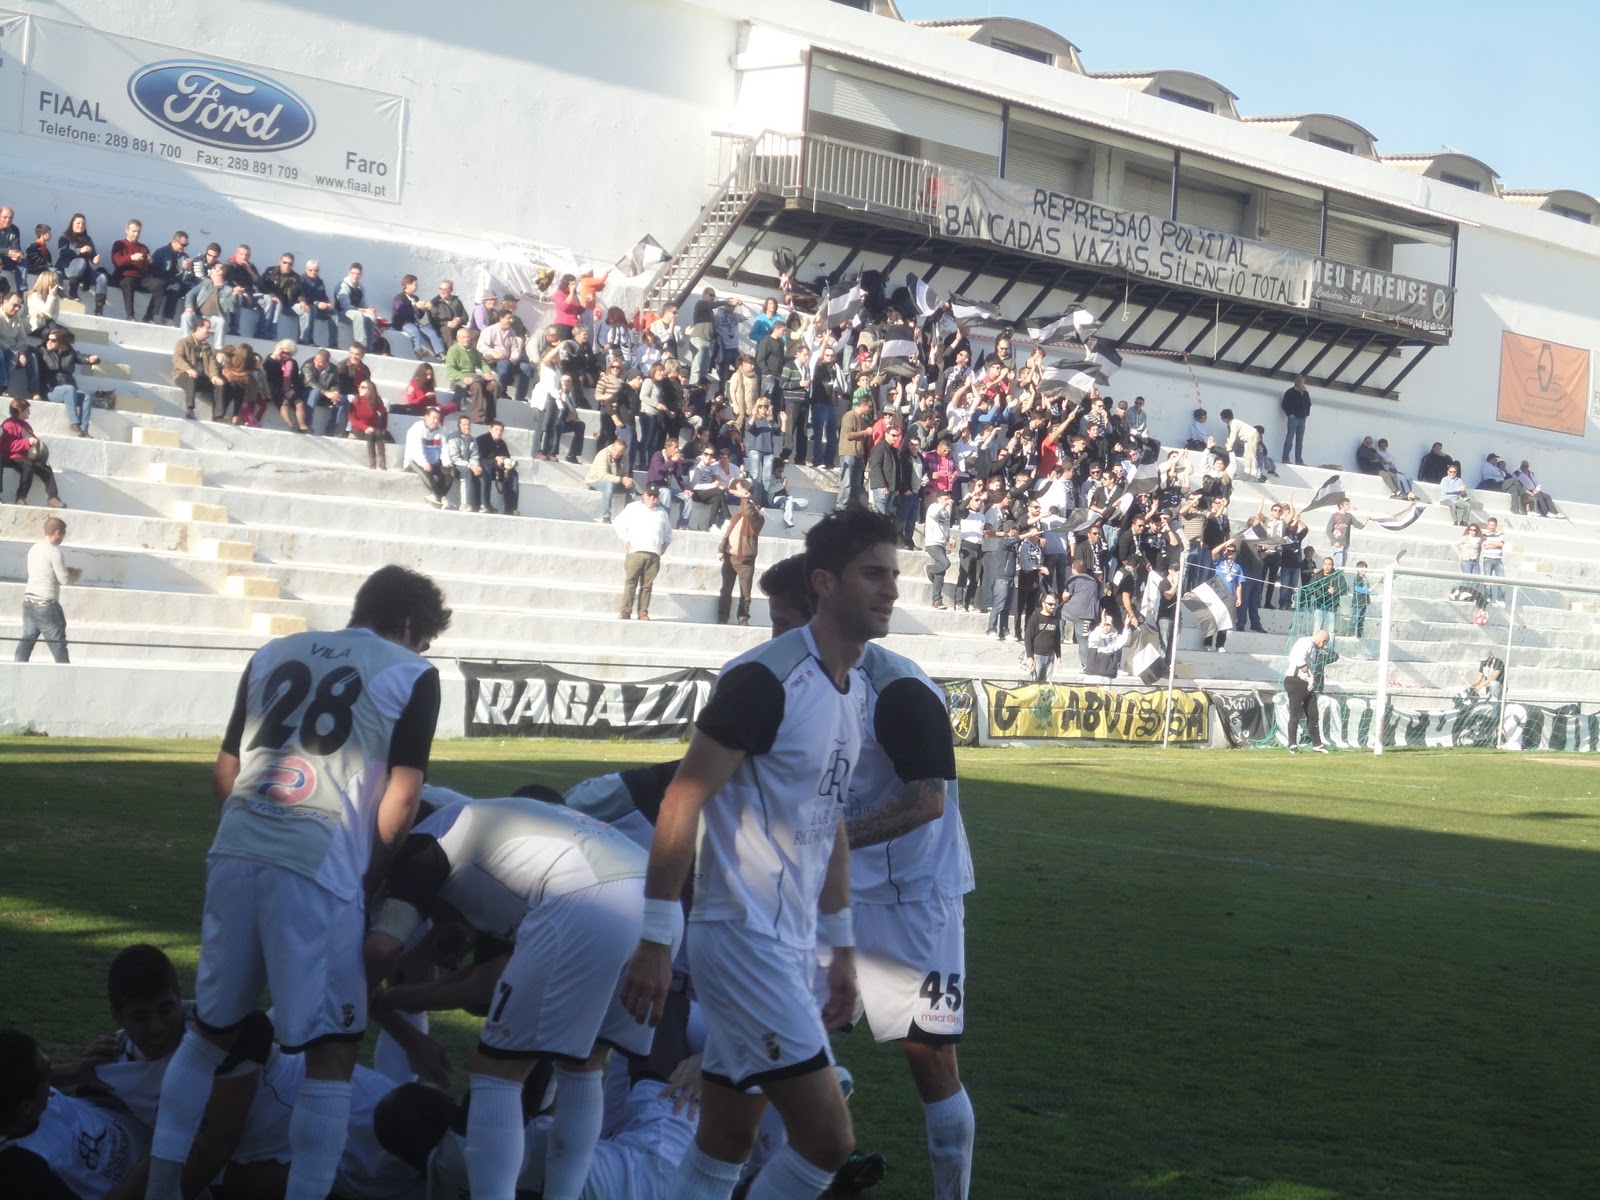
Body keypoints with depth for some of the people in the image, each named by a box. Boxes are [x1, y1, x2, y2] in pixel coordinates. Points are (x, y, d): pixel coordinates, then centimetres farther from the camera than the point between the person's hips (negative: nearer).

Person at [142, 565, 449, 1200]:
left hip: (234, 853, 5)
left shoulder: (272, 655, 21)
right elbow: (400, 798, -1)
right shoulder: (411, 675, 7)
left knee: (210, 1028, 19)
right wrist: (370, 879, 10)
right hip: (319, 868, -5)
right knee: (332, 1052, 3)